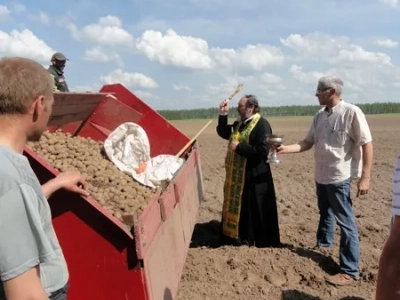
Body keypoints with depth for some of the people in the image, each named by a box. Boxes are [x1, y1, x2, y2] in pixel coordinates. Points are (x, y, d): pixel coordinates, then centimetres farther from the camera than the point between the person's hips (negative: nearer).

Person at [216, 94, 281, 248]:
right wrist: (223, 114, 5)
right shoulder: (240, 123, 11)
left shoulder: (261, 125, -17)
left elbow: (263, 151, -26)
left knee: (256, 212, 2)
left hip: (254, 177, -9)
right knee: (238, 208, 17)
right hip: (237, 175, 9)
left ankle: (262, 243, 17)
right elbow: (223, 133, 19)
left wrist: (239, 147, -21)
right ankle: (239, 237, 32)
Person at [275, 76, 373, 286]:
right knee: (325, 213, 25)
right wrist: (286, 149, -7)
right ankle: (324, 244, 48)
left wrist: (365, 177, -18)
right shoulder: (319, 116, 5)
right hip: (321, 176, 7)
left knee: (345, 222, -2)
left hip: (340, 177, -7)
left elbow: (366, 144, -15)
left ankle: (350, 271, 7)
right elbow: (308, 143, 8)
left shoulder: (351, 112, -15)